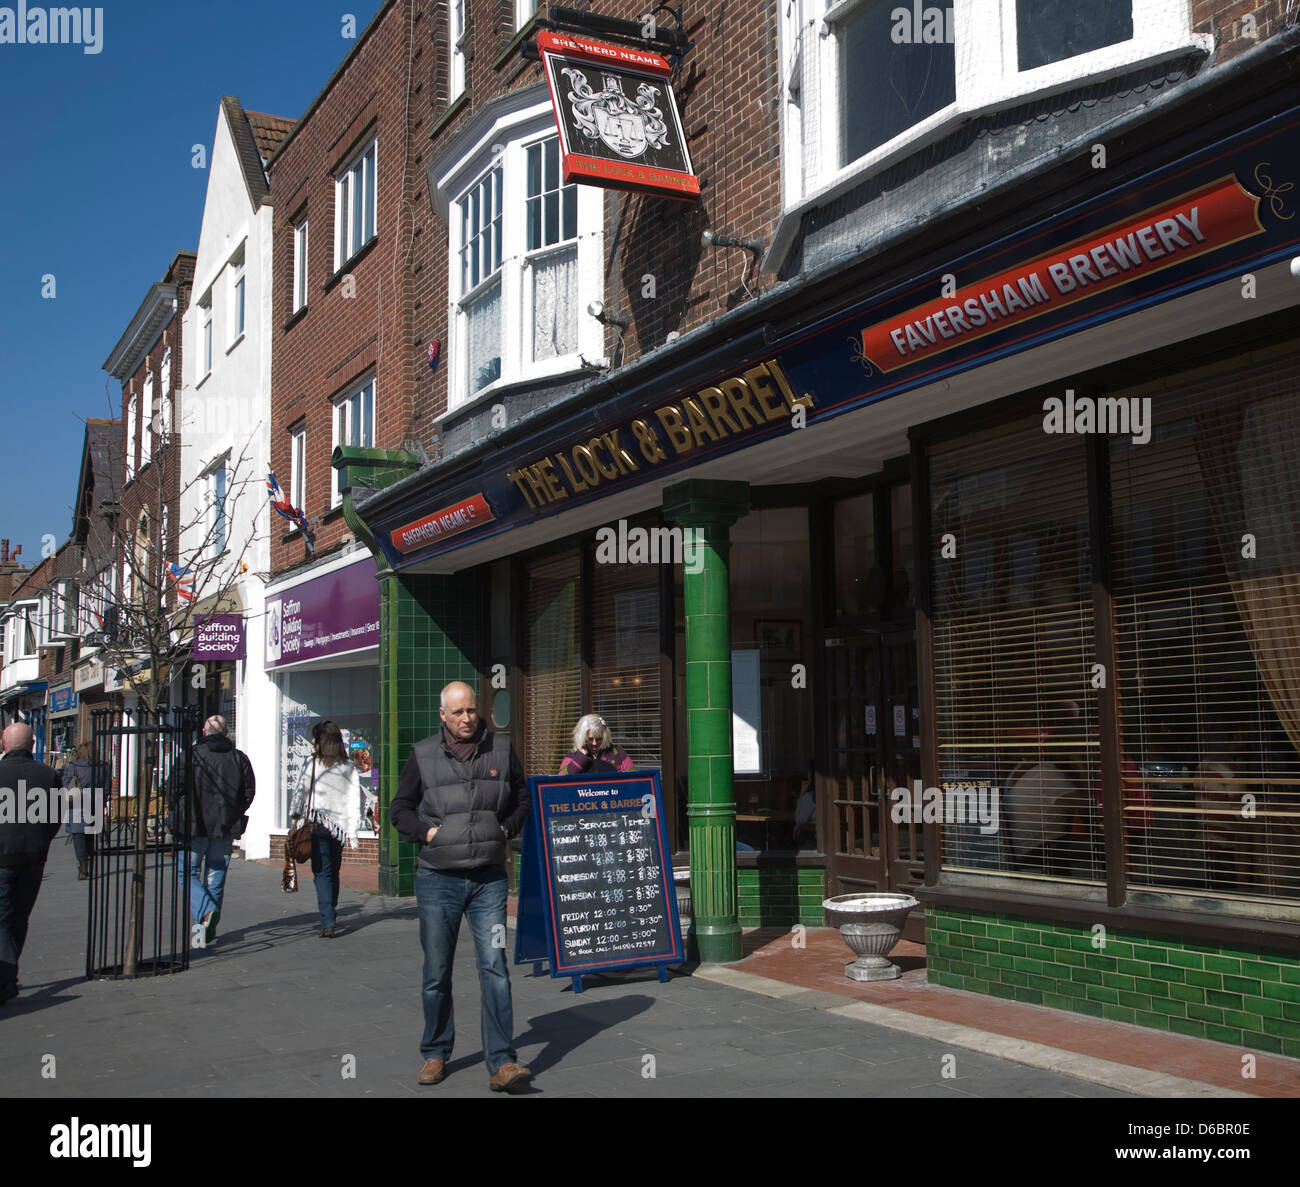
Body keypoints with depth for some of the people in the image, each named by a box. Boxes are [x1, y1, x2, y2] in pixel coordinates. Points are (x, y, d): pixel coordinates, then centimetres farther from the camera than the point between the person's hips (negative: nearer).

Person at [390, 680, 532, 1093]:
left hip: (489, 878, 0)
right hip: (438, 878, 0)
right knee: (436, 973, 8)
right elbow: (400, 808, 10)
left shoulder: (501, 749, 5)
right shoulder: (422, 755, 1)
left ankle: (502, 1063, -5)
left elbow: (522, 798, 18)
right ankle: (435, 1054, 25)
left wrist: (506, 829, 3)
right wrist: (427, 833, -7)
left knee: (494, 967, -7)